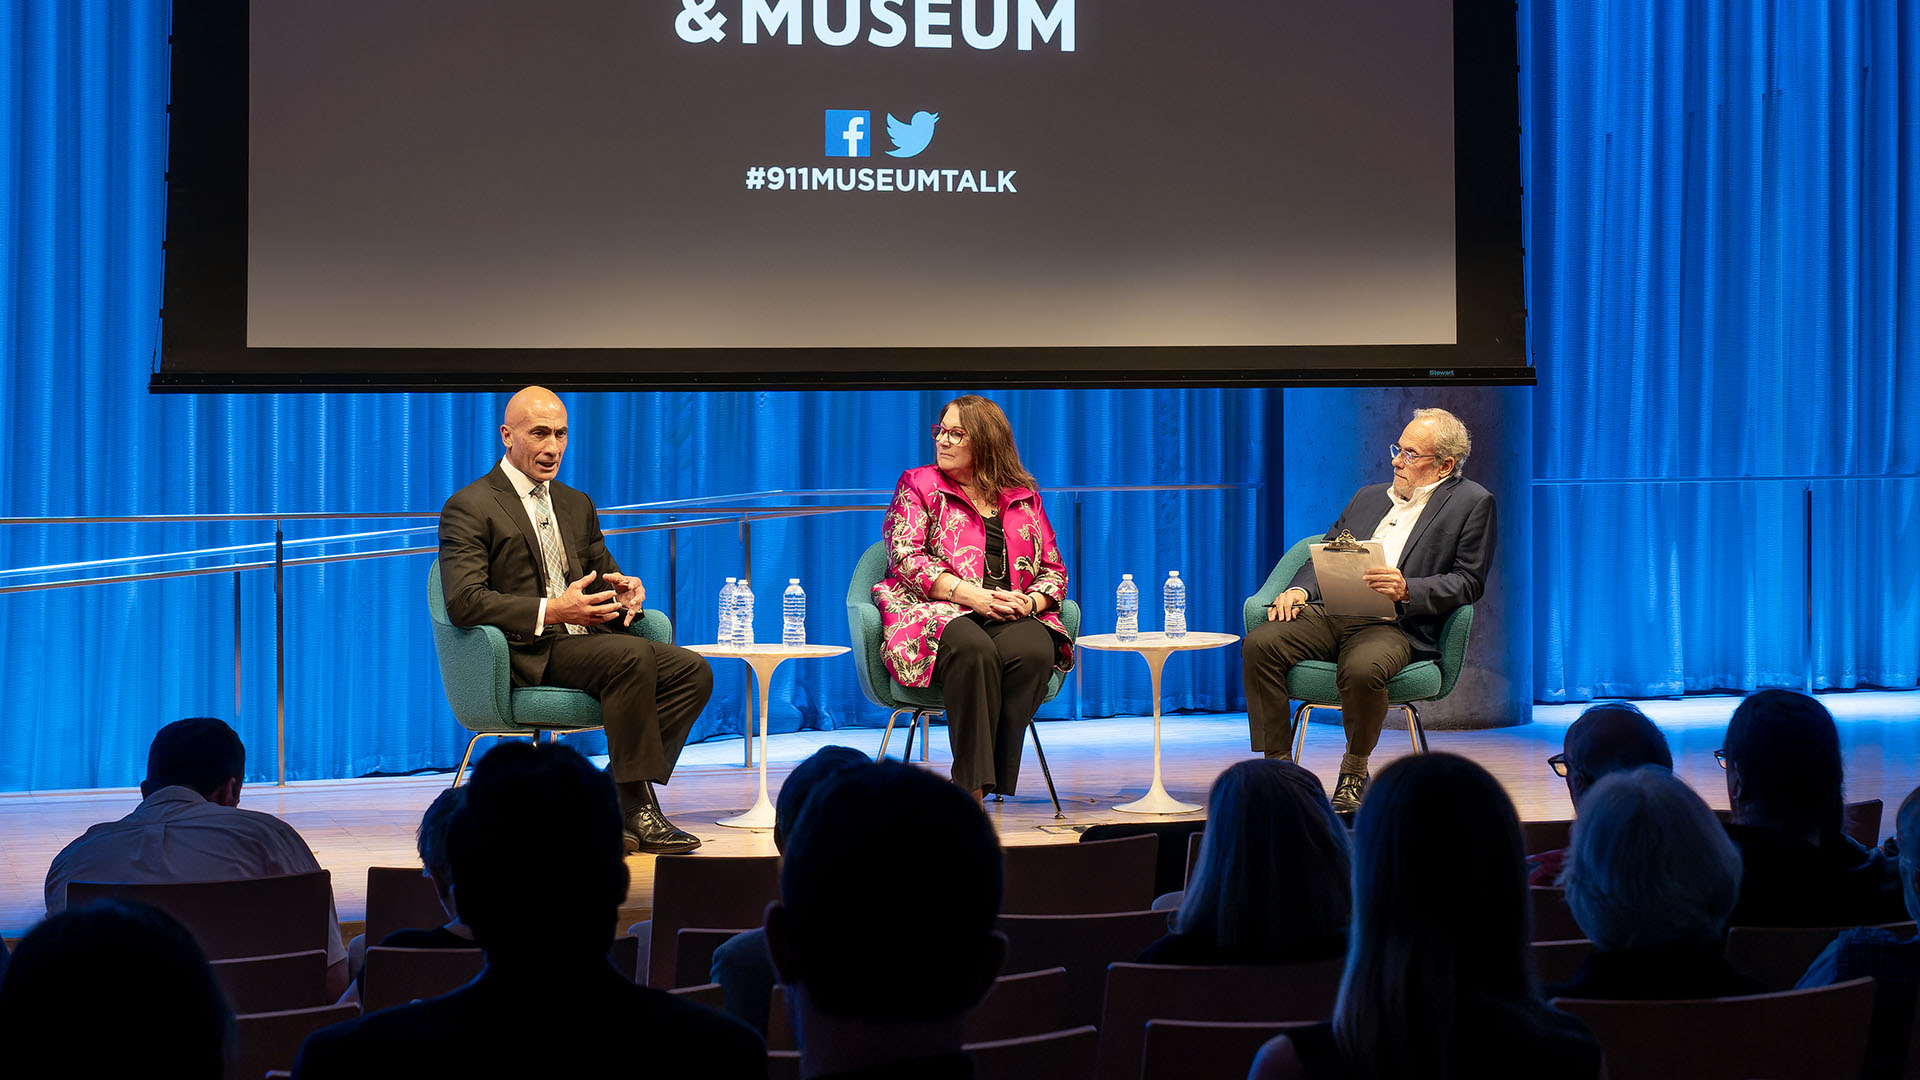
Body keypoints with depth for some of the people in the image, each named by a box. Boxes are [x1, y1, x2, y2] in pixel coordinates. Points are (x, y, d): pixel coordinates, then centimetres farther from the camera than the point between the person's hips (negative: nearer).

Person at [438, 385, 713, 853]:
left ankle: (611, 801, -16)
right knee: (632, 654, -33)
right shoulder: (469, 508, -2)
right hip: (527, 655, -7)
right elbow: (464, 603, -14)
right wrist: (549, 613, -23)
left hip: (583, 640, 7)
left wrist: (624, 591, -2)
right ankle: (637, 809, -27)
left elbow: (604, 574, 26)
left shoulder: (577, 505, 23)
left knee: (692, 672, -16)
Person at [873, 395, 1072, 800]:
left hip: (1013, 618, 2)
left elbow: (1053, 570, 18)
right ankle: (973, 787, -39)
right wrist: (971, 595, -15)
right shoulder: (918, 485, 12)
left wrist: (1030, 602, -7)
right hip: (937, 614, -2)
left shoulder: (1024, 497, 19)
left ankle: (990, 787, -32)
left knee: (1032, 651, -34)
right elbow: (905, 557, -1)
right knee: (973, 649, -38)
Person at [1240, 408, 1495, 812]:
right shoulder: (1369, 497, 26)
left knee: (1362, 669, -38)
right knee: (1260, 644, -22)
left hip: (1396, 624, -5)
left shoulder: (1472, 503, 8)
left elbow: (1469, 582, -1)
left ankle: (1354, 771, -11)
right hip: (1331, 612, 5)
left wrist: (1407, 590, -17)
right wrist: (1300, 589, 0)